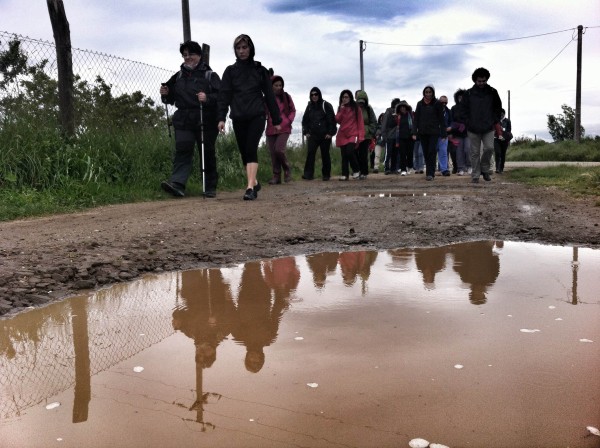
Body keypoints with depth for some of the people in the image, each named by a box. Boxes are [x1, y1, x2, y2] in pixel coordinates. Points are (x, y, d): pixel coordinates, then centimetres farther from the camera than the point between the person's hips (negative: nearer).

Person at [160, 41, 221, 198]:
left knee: (207, 154, 3)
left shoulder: (210, 75, 4)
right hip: (183, 122, 3)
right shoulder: (178, 76, 19)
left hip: (206, 122, -3)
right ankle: (177, 183, -22)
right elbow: (171, 98, 26)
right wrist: (166, 94, 4)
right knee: (182, 151, -11)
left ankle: (210, 188, 12)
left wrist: (208, 98, -24)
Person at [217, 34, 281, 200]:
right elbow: (224, 95, 3)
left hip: (257, 116, -2)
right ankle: (254, 182, 25)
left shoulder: (260, 70, 8)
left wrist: (276, 120, 6)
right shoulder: (230, 71, 10)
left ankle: (250, 188, -23)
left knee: (251, 150, -16)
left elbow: (269, 95, 9)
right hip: (238, 118, 2)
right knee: (244, 152, 7)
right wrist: (221, 118, -10)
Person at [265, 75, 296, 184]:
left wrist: (289, 120, -3)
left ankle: (287, 169, 6)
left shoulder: (286, 96, 5)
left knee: (279, 149, -18)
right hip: (271, 129, 2)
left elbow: (293, 110, 12)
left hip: (284, 129, -2)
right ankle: (276, 176, 10)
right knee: (273, 153, 2)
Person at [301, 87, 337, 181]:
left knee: (325, 155, 2)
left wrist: (330, 133, -10)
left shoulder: (326, 105, -1)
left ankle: (326, 175, 12)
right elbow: (305, 120, 17)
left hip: (325, 135, -3)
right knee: (310, 153, -12)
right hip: (312, 135, 3)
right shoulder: (309, 106, 12)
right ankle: (308, 174, -14)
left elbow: (332, 120, -4)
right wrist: (306, 132, 6)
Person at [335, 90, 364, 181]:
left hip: (353, 134, -4)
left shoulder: (355, 108, 3)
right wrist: (341, 110, -8)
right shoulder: (340, 108, 13)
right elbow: (337, 120, 2)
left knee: (350, 152, -20)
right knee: (344, 155, 1)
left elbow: (360, 122, -1)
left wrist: (360, 136, -9)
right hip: (342, 135, 4)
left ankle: (356, 170, -1)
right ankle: (344, 174, 6)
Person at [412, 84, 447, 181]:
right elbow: (416, 119, 6)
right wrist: (414, 132, -3)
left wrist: (443, 133, -4)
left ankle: (430, 174, -12)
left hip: (434, 132, -3)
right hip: (423, 132, 3)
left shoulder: (437, 104, 1)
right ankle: (430, 172, 15)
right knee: (426, 153, 6)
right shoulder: (420, 104, 8)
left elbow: (441, 119, 1)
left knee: (431, 152, -11)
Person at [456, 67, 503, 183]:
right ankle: (475, 175, 9)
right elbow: (462, 109, 6)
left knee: (489, 148, -13)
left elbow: (498, 108, 17)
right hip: (473, 129, -1)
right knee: (475, 152, 2)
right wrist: (466, 122, -3)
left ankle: (485, 169, 10)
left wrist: (495, 121, 7)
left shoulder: (492, 92, 6)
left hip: (488, 128, 1)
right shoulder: (469, 93, 1)